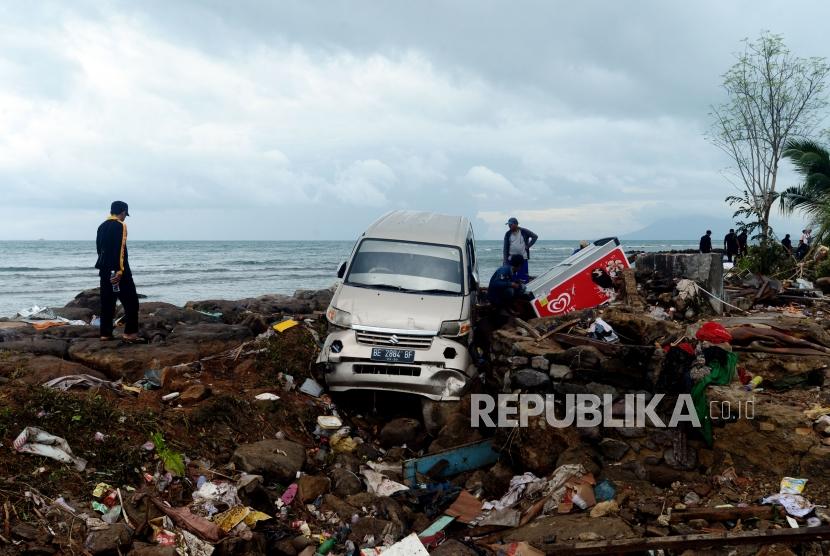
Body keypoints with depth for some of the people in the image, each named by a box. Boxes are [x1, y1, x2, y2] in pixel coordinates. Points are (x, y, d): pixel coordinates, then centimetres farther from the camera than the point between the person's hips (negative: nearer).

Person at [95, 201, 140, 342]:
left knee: (107, 302, 10)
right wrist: (120, 270, -21)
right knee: (131, 301, -2)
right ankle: (130, 333, -7)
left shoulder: (102, 226, 14)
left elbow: (99, 247, 16)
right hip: (118, 270, -8)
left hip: (104, 269, 8)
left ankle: (105, 333, 10)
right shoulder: (120, 226, -10)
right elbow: (120, 249, -18)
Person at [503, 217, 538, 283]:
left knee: (523, 277, -3)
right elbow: (505, 248, 3)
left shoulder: (524, 232, -1)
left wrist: (528, 245, -1)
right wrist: (505, 261, -3)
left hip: (523, 258, -2)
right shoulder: (508, 234, 4)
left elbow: (535, 236, 8)